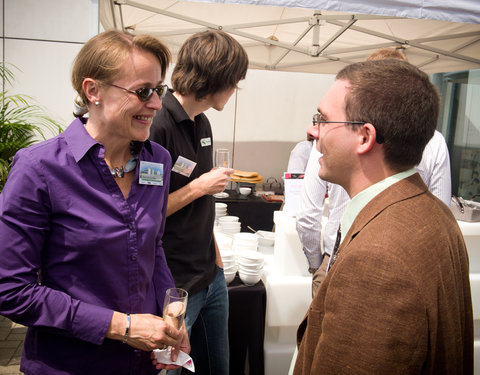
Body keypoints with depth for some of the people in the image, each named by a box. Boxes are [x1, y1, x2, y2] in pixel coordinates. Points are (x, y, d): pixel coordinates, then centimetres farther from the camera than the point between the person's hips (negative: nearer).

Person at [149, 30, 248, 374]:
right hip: (174, 285, -8)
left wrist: (215, 254, 14)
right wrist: (200, 187, -18)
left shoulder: (202, 124, 6)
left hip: (211, 278, 8)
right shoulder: (156, 126, -21)